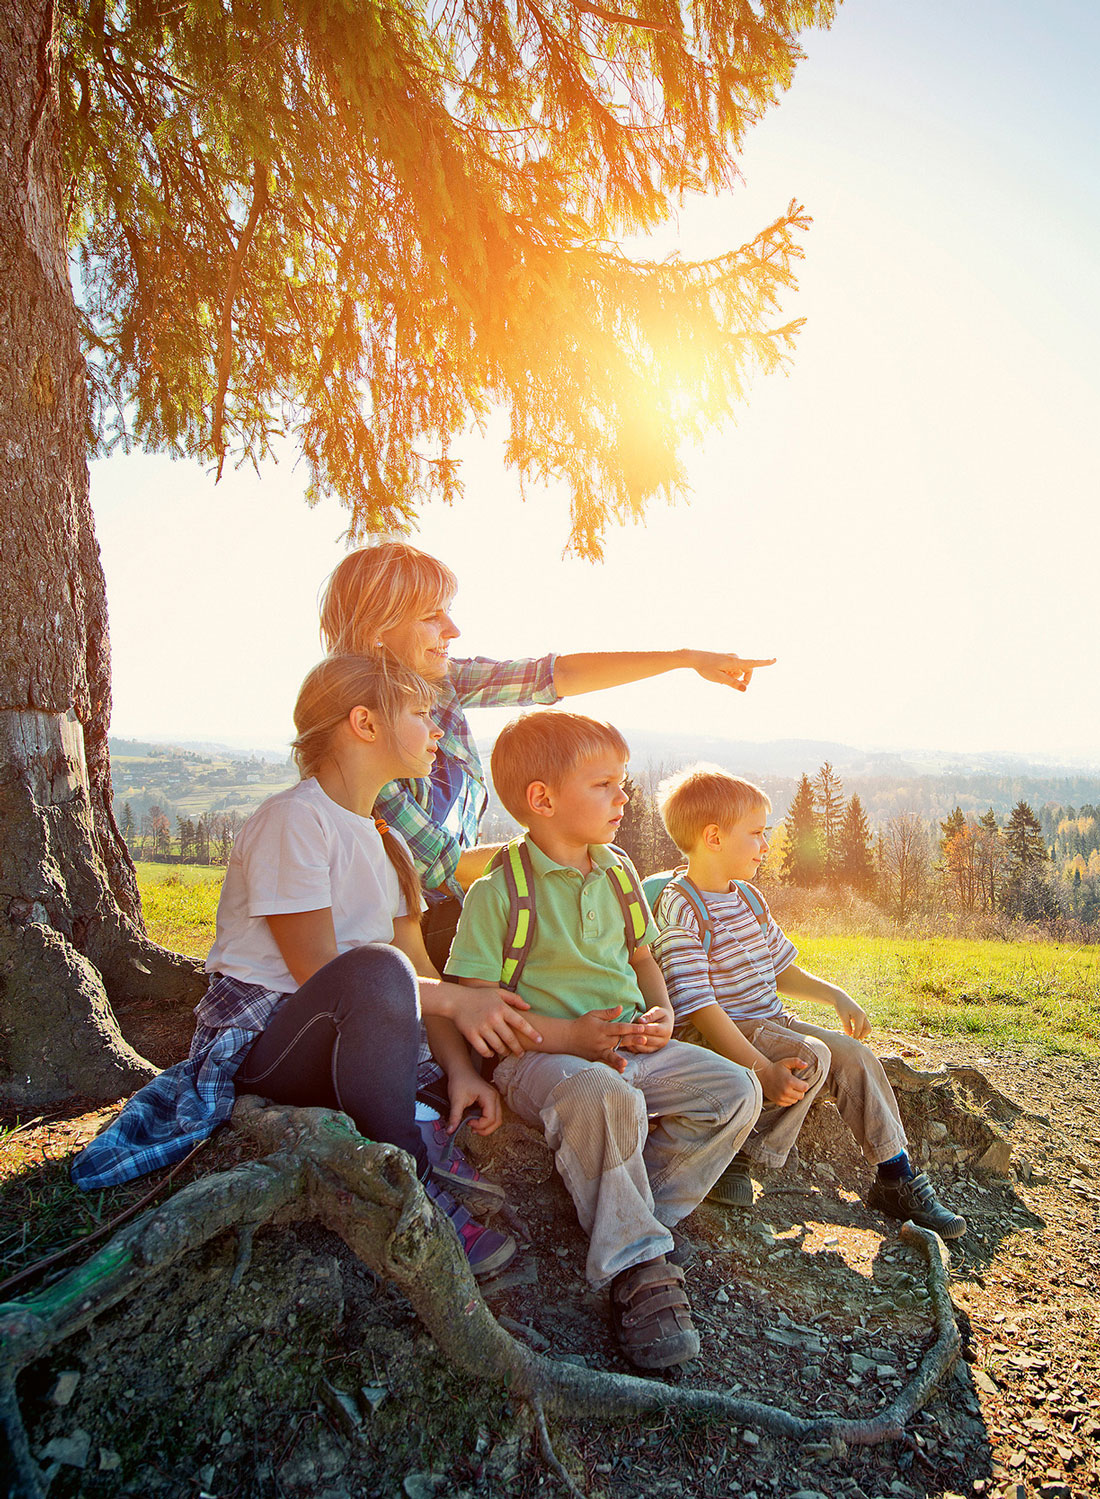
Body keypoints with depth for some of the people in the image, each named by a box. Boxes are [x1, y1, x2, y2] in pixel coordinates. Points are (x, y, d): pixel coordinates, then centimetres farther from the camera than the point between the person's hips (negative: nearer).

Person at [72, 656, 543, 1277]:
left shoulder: (386, 841, 12)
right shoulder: (292, 818, -15)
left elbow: (419, 968, 4)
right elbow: (318, 972, -20)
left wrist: (460, 1067, -11)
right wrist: (453, 998, -22)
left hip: (342, 1040, 8)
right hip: (257, 1043, -8)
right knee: (376, 967, -38)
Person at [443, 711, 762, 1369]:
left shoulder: (618, 873, 12)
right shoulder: (499, 892, -10)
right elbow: (476, 1006, -12)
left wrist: (662, 1013, 3)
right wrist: (569, 1035, -21)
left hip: (631, 1045, 7)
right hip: (538, 1055, -7)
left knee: (736, 1091, -8)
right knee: (604, 1096, -38)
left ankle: (631, 1220, -7)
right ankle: (639, 1267, -21)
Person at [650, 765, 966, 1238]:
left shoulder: (749, 898, 11)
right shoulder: (680, 909, -19)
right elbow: (698, 1006, -25)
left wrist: (837, 996, 10)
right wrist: (762, 1070, -29)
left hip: (770, 1021, 9)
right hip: (720, 1035, -8)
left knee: (855, 1056, -4)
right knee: (811, 1057, -27)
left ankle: (896, 1178, 8)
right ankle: (733, 1160, -13)